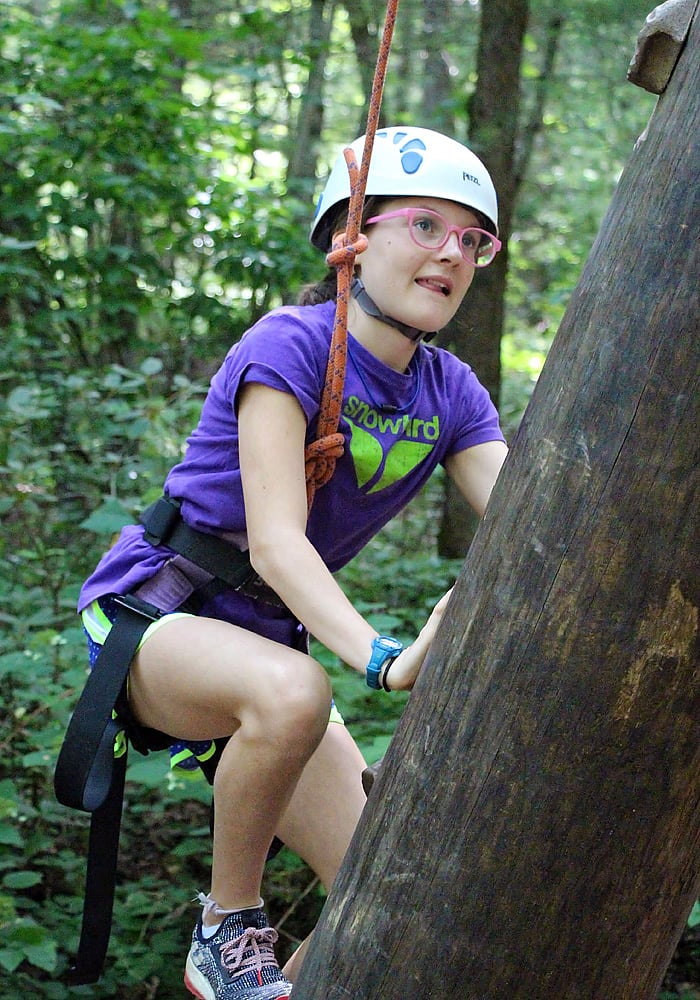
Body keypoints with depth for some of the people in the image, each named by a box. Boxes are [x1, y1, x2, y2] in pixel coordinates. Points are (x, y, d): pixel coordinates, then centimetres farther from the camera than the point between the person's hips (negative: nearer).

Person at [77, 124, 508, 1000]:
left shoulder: (451, 393, 0)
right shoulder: (290, 345, -20)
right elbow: (275, 542, -30)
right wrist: (384, 659, -46)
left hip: (266, 636, 6)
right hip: (152, 616, -6)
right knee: (293, 693, -39)